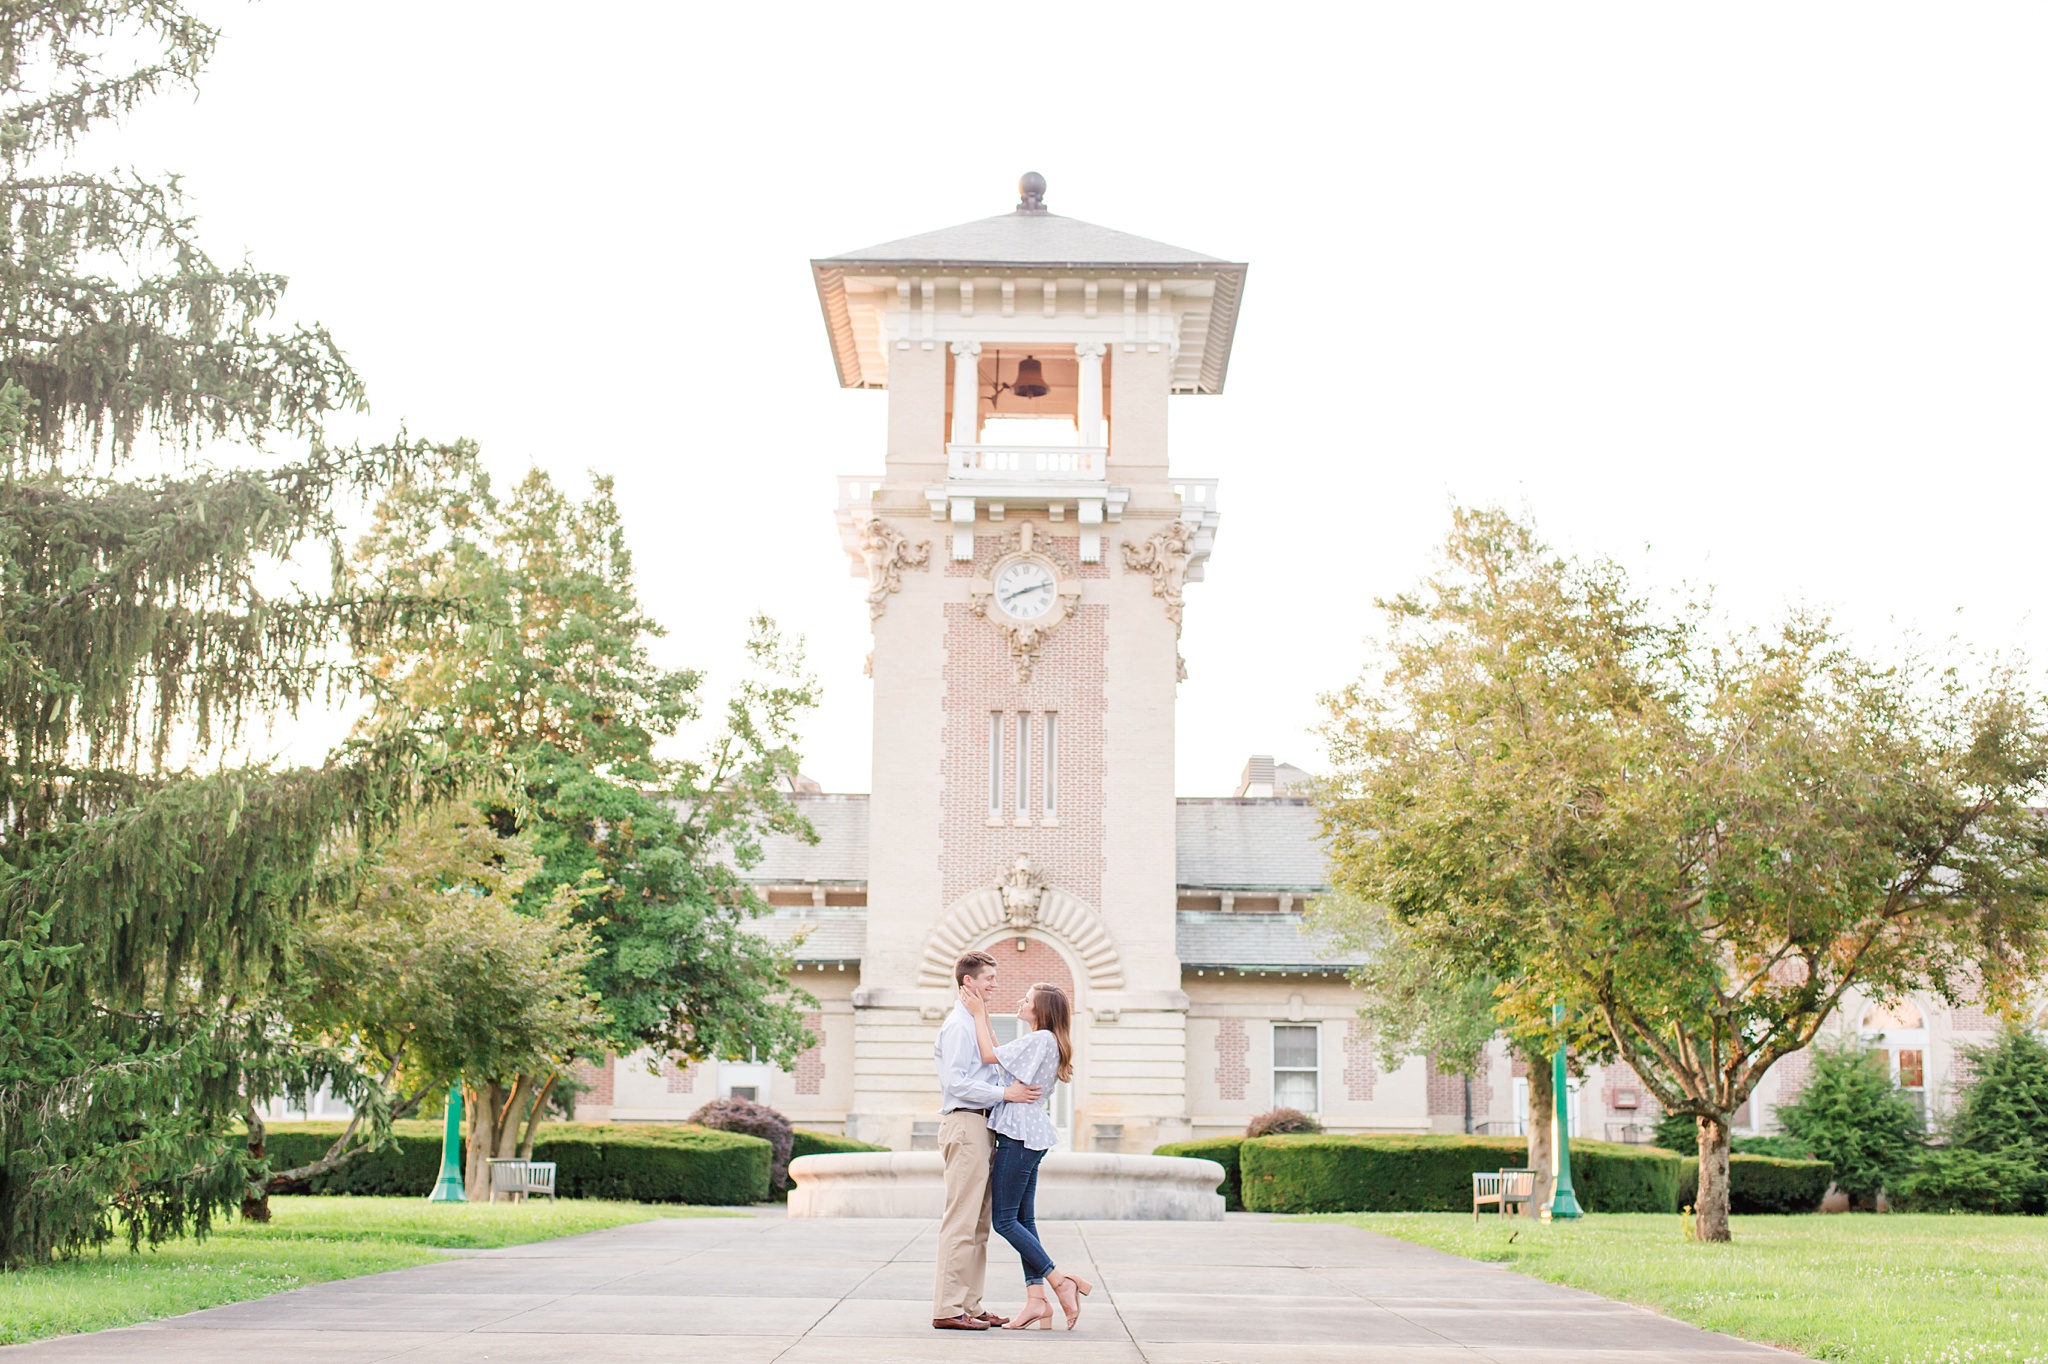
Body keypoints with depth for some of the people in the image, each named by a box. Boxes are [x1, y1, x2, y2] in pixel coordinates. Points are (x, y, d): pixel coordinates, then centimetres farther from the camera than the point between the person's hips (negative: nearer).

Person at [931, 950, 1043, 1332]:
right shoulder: (958, 1025, -10)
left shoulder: (976, 1023, 21)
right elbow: (955, 1083, -19)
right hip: (964, 1124, -10)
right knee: (961, 1221, -10)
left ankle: (969, 1305, 14)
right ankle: (948, 1308, -10)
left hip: (980, 1125, 10)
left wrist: (1016, 1088, 15)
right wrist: (1006, 1093, -18)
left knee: (978, 1221, 10)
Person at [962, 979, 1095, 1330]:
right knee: (1023, 1219, 7)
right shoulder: (1040, 1042, 17)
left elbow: (989, 1055, -13)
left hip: (1020, 1136, -10)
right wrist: (983, 1015, 25)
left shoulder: (1040, 1040, -14)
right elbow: (997, 1054, 24)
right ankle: (1036, 1300, 4)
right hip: (1028, 1135, 10)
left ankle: (1062, 1282, -8)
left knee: (1004, 1220, -7)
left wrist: (978, 1014, -4)